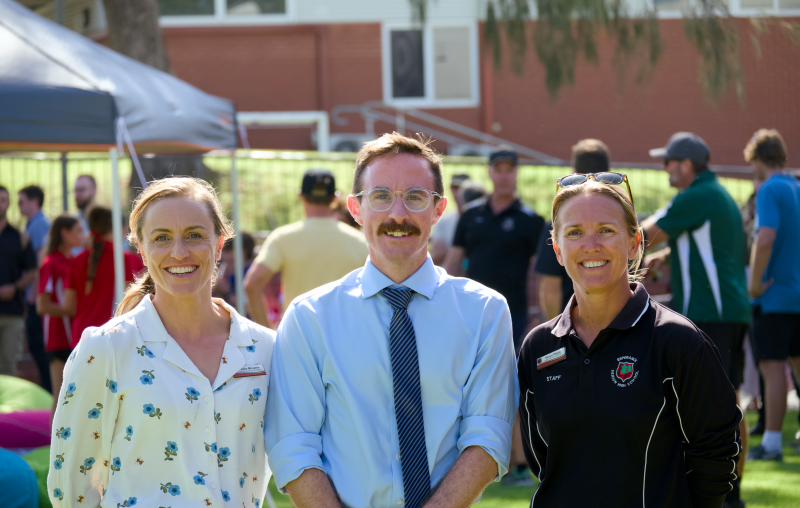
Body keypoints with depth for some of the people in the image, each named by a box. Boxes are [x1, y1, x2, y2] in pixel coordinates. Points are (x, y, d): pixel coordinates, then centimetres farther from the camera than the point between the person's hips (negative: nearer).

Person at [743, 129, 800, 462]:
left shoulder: (770, 191, -13)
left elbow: (765, 238, -27)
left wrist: (755, 284, -18)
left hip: (773, 296, -8)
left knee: (773, 367, -6)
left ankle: (772, 442, -5)